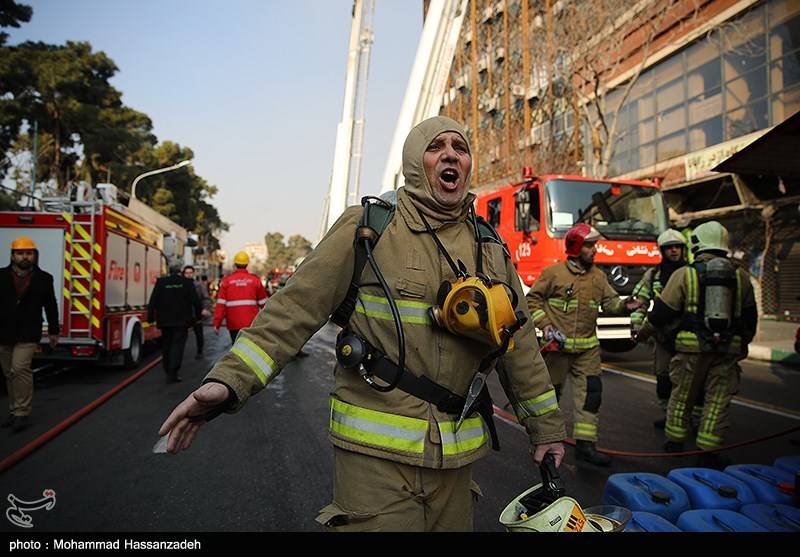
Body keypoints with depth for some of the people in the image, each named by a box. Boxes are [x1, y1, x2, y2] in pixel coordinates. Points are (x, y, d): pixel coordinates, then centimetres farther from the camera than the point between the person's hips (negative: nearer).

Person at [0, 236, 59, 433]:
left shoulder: (44, 279, 1)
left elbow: (51, 306, 7)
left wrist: (53, 331, 10)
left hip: (27, 334, -3)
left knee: (20, 369, -15)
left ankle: (22, 413, -8)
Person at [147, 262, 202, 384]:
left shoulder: (161, 282, 0)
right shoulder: (187, 282, -5)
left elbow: (153, 301, -2)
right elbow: (195, 300, -3)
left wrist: (151, 318, 3)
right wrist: (199, 312, 14)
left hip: (165, 320, 3)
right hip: (182, 320, -2)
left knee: (166, 346, 16)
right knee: (177, 345, -2)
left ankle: (168, 371, 23)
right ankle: (172, 374, -8)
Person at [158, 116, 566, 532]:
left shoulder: (490, 248, 9)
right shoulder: (367, 228, -5)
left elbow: (520, 343, 14)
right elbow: (297, 306, -10)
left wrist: (545, 425, 19)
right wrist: (229, 380, -21)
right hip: (376, 451, -4)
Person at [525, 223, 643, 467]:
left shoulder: (599, 277, 9)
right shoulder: (553, 273, -6)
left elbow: (610, 302, 7)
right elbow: (532, 299, -2)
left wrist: (624, 306, -15)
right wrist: (544, 324, -13)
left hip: (587, 348, 4)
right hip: (557, 345, -4)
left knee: (590, 392, -1)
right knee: (550, 392, 9)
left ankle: (585, 444, 4)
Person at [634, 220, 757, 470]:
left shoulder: (684, 274, -4)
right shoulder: (741, 276, 6)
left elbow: (663, 310, -3)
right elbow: (750, 316, 15)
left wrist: (643, 332, 12)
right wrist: (744, 342, 30)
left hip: (692, 346, -2)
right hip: (729, 348, 2)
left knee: (682, 394, 13)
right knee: (718, 400, 7)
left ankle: (674, 440, 25)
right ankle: (707, 452, 9)